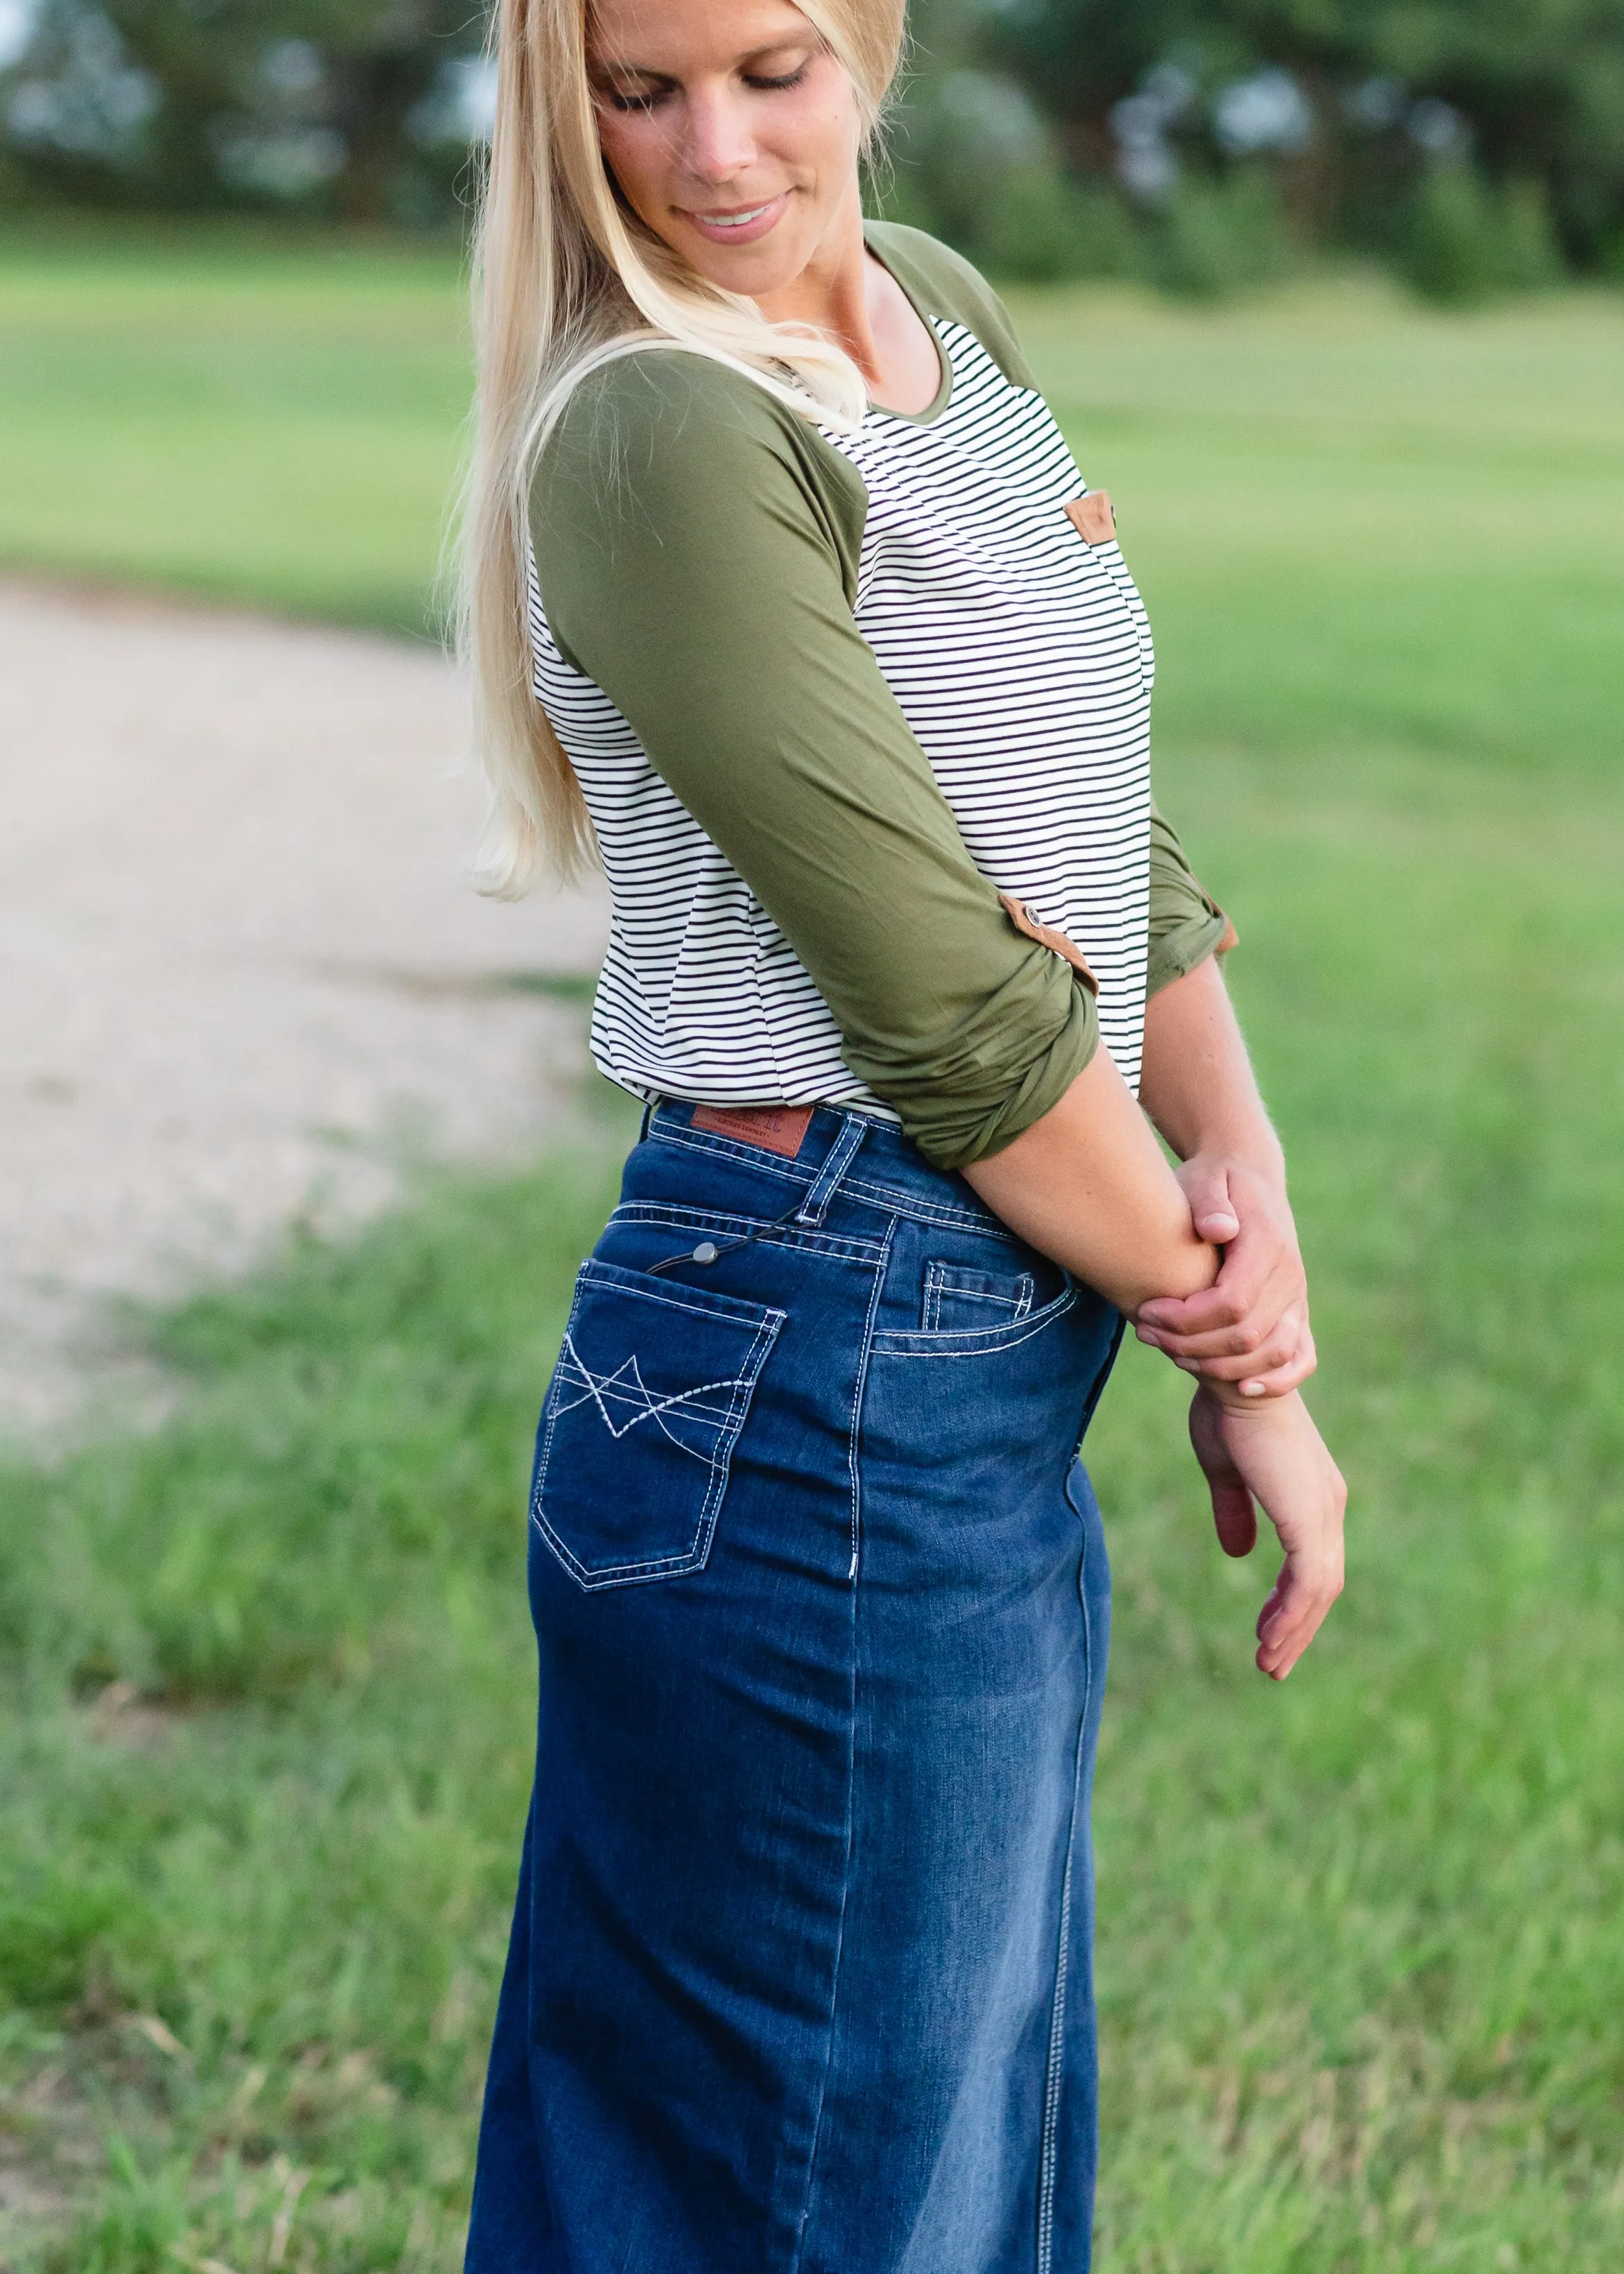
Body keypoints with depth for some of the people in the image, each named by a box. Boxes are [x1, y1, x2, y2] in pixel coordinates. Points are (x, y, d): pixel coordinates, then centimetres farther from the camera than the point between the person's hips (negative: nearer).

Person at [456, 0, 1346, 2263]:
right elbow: (944, 997, -18)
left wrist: (1251, 1181, -4)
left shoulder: (947, 314, 10)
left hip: (992, 1380, 9)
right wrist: (1242, 1354, -7)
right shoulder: (659, 432, -18)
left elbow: (1106, 828, 12)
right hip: (822, 1382, -9)